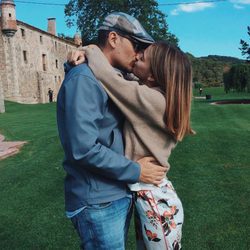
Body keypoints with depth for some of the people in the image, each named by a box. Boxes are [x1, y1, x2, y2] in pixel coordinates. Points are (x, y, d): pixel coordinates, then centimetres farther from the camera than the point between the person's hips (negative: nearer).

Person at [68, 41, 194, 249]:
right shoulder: (159, 98, 2)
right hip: (152, 196, 8)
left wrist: (91, 51, -6)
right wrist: (88, 55, -5)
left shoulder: (152, 100, -23)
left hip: (156, 201, -8)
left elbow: (107, 76, -25)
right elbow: (120, 78, 10)